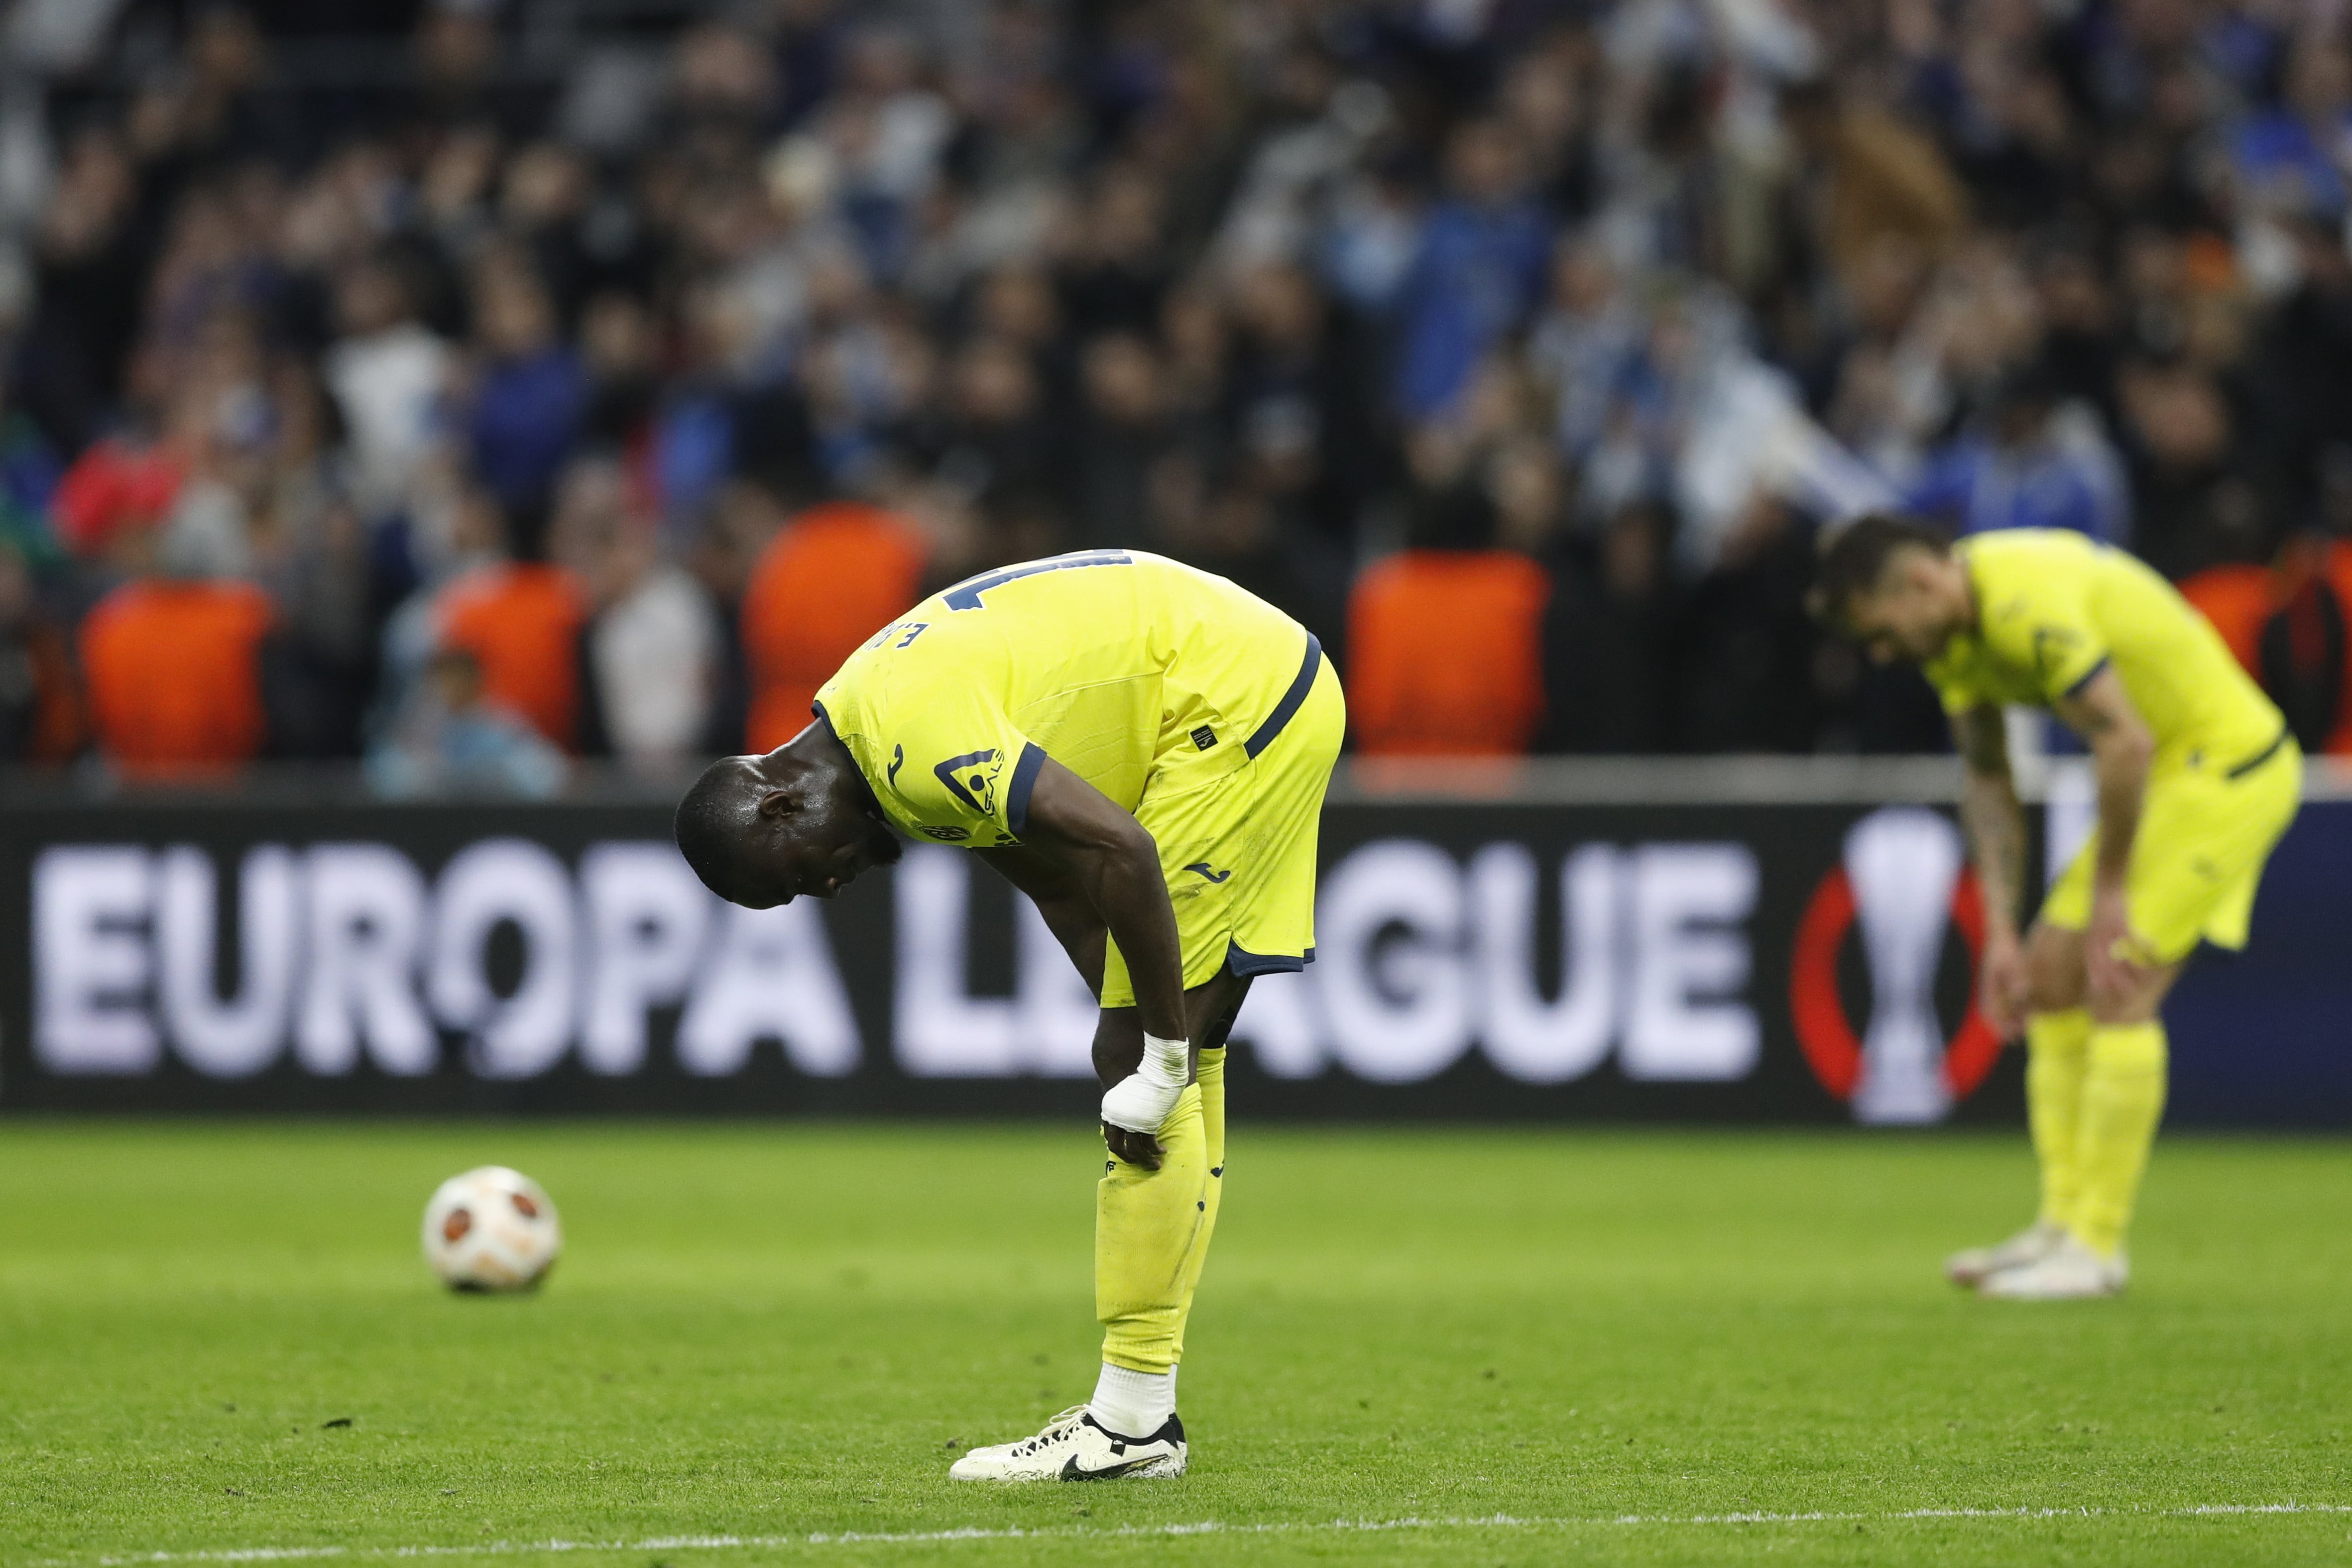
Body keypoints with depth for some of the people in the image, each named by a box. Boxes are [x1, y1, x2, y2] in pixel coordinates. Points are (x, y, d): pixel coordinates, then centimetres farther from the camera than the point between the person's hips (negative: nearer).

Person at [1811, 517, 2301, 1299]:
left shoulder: (2028, 603, -28)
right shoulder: (1950, 632, 3)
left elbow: (2126, 742, -30)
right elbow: (1988, 784, 9)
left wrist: (2110, 890, -20)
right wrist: (2000, 932, 2)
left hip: (2229, 765, -10)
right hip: (2167, 770, 10)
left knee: (2118, 989, -14)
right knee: (2052, 973, 7)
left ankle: (2097, 1246, -8)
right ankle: (2062, 1225, 11)